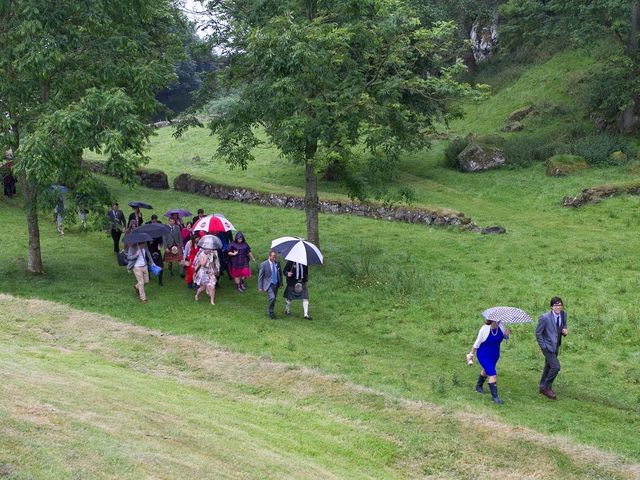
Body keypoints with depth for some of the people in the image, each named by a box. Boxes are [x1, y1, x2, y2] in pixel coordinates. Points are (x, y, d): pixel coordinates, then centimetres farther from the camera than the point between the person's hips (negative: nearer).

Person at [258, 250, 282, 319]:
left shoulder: (277, 263, 0)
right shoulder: (264, 264, -13)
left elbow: (280, 273, 14)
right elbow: (260, 276, -7)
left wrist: (280, 283, 11)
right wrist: (260, 287, -9)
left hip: (276, 284, 5)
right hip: (268, 284, -5)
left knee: (274, 299, 13)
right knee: (272, 298, -21)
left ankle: (270, 311, 32)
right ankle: (271, 312, -3)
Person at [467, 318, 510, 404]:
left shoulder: (500, 326, -13)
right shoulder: (484, 329, -25)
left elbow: (506, 337, 3)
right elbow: (477, 343, -14)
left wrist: (506, 333, -21)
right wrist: (471, 354, -5)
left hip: (495, 354, 6)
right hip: (484, 356, -6)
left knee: (486, 371, 28)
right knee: (492, 375, -14)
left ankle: (478, 386, 53)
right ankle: (494, 396, -4)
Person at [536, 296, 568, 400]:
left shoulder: (564, 315, -4)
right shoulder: (545, 318, -22)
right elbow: (538, 333, -13)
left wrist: (564, 332, -12)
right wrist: (543, 347, -15)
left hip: (556, 346, 7)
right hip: (548, 346, -7)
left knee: (548, 367, 19)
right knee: (556, 367, -14)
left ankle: (543, 387, 35)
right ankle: (546, 387, 2)